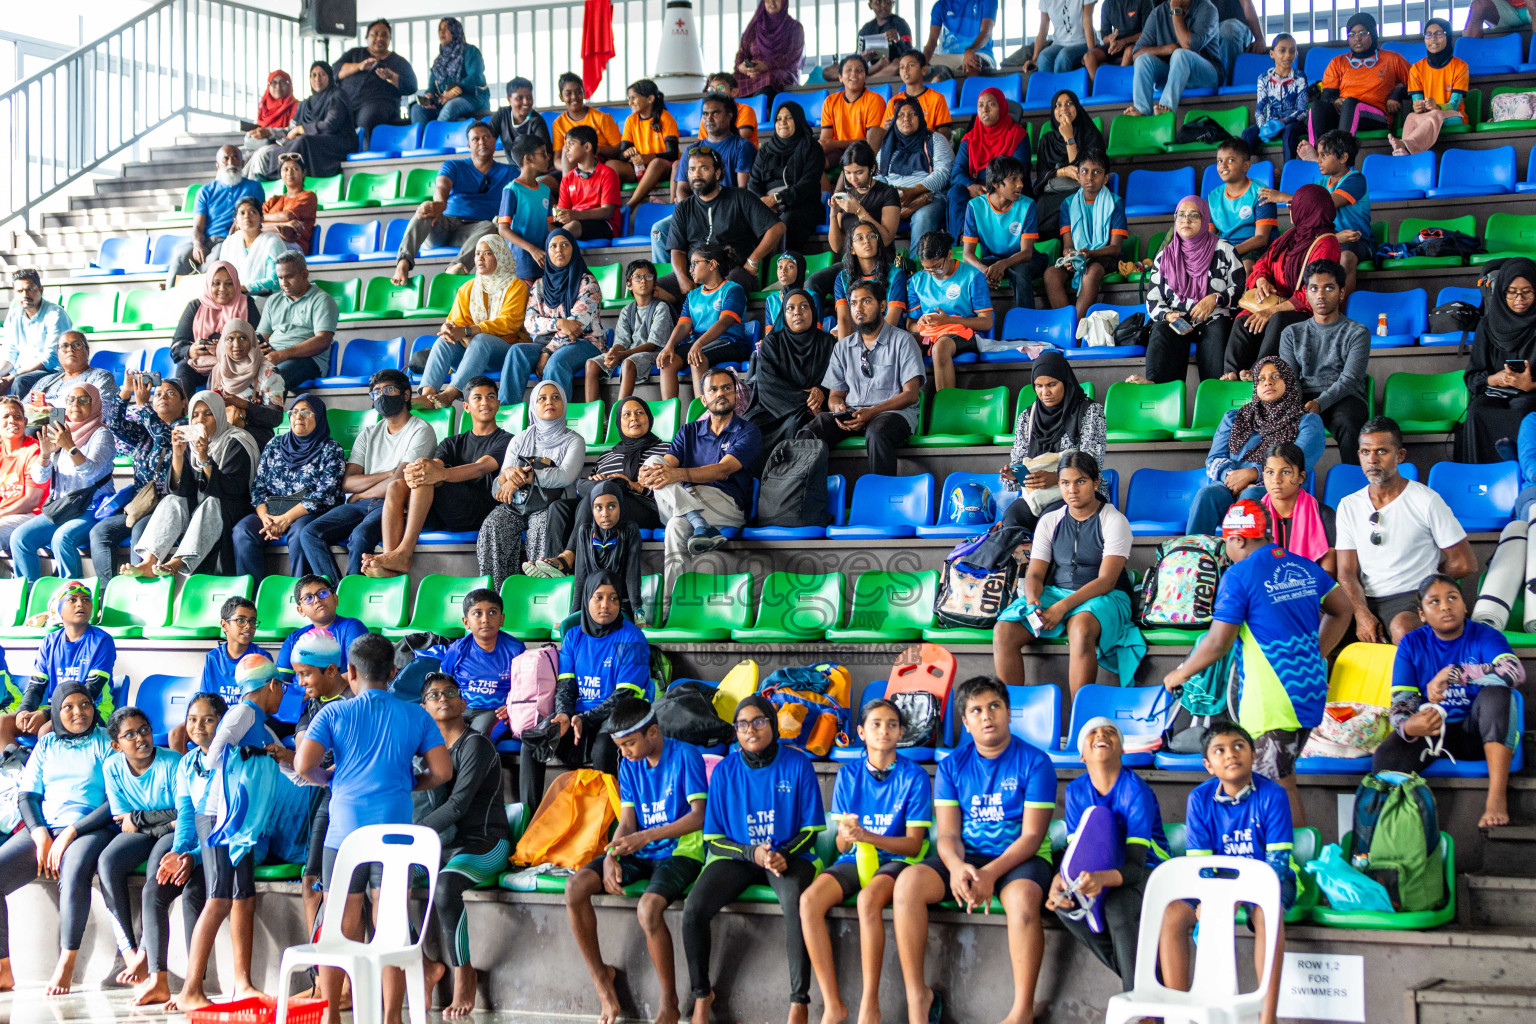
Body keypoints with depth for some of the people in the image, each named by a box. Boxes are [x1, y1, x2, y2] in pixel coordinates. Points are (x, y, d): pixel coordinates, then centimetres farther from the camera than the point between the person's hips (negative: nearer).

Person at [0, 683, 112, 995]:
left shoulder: (106, 743, 7)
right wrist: (41, 836, -6)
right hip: (43, 829, 5)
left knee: (74, 872, -39)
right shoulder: (47, 745, 20)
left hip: (89, 828, -4)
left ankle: (66, 966, -34)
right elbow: (26, 795, 13)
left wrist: (71, 832, -13)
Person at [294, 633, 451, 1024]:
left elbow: (303, 765, -8)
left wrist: (327, 779, 12)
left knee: (340, 925, 9)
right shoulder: (416, 716, 5)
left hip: (345, 830, -1)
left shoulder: (334, 713, 1)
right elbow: (443, 772, 1)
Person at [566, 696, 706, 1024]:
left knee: (648, 908, -35)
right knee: (575, 889, -16)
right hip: (640, 852, 6)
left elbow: (699, 815, -16)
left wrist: (646, 836, -23)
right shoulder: (629, 764, 10)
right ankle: (600, 976, 1)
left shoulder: (684, 755, -9)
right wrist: (611, 855, -14)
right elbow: (627, 821, 7)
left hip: (680, 850, -6)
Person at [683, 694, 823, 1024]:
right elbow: (713, 838, 2)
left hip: (788, 855, -2)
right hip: (736, 856, 2)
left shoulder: (797, 764, -4)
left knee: (796, 904, -36)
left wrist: (783, 854, -19)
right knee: (693, 910, -24)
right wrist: (753, 853, -16)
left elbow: (810, 830, 0)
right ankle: (702, 993, 0)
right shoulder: (725, 771, -1)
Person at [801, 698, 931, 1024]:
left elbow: (914, 844, -7)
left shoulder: (914, 775, -3)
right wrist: (846, 837, -19)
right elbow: (842, 845, 6)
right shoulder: (848, 775, 7)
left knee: (868, 900, -37)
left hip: (895, 860, -4)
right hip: (853, 861, 4)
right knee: (809, 901, -26)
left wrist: (866, 836, -21)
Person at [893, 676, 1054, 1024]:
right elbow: (947, 833, 1)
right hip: (966, 856, 4)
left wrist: (990, 873, -25)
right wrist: (956, 866, -23)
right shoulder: (952, 766, 7)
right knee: (908, 882, -25)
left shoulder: (1034, 763, -4)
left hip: (1018, 858, -3)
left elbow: (1031, 836, -10)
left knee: (1022, 898, -39)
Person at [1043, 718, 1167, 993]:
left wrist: (1103, 878, -48)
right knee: (1064, 904, -26)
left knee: (1117, 905, -37)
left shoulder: (1136, 791, -18)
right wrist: (1060, 879, -28)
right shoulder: (1076, 790, -1)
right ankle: (1135, 975, -17)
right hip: (1097, 873, 5)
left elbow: (1135, 864, -26)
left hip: (1148, 873, -5)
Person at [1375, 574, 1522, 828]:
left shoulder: (1485, 636, -5)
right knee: (1385, 759, -31)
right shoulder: (1412, 644, 2)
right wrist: (1408, 726, -32)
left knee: (1496, 691, -32)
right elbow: (1401, 702, -6)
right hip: (1430, 730, 1)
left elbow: (1516, 671, -27)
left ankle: (1497, 797, -33)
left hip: (1475, 733, 0)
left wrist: (1451, 674, -29)